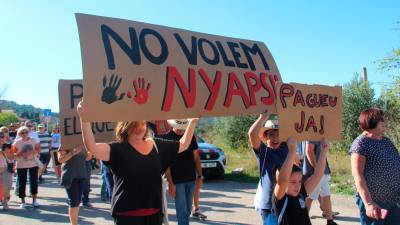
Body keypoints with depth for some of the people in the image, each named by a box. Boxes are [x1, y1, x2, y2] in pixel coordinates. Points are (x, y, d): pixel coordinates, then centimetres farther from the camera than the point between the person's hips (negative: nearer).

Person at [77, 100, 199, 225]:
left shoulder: (156, 145, 6)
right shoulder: (118, 149, -10)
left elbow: (183, 144, 15)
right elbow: (92, 147, -27)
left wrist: (193, 121, 11)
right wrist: (84, 118, -40)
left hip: (154, 212, 5)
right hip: (127, 213, -4)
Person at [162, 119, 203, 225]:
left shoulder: (190, 136, 6)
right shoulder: (167, 138, -8)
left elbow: (196, 157, 11)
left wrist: (200, 175, 6)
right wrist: (170, 183, -14)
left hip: (191, 179, 5)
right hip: (177, 181, -5)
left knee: (188, 211, 14)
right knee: (182, 212, -3)